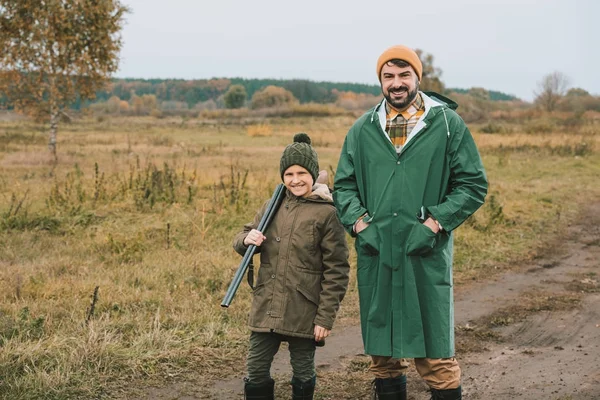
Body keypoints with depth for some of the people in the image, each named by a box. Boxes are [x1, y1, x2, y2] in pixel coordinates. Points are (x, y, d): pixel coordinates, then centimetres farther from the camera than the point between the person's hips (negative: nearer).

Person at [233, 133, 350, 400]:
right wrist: (247, 239, -8)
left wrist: (326, 318, -11)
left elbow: (336, 271, -8)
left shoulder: (327, 213, -7)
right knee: (256, 371, 7)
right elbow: (241, 242, 18)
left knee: (303, 373, 10)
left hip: (304, 312, -4)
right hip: (266, 308, 4)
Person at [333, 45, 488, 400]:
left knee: (435, 350, -2)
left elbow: (474, 184, 0)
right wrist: (358, 220, -2)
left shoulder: (447, 123, 0)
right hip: (375, 255, 4)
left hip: (426, 255, -3)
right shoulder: (363, 129, 9)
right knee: (381, 349, 13)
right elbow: (344, 184, 16)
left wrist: (436, 222, -10)